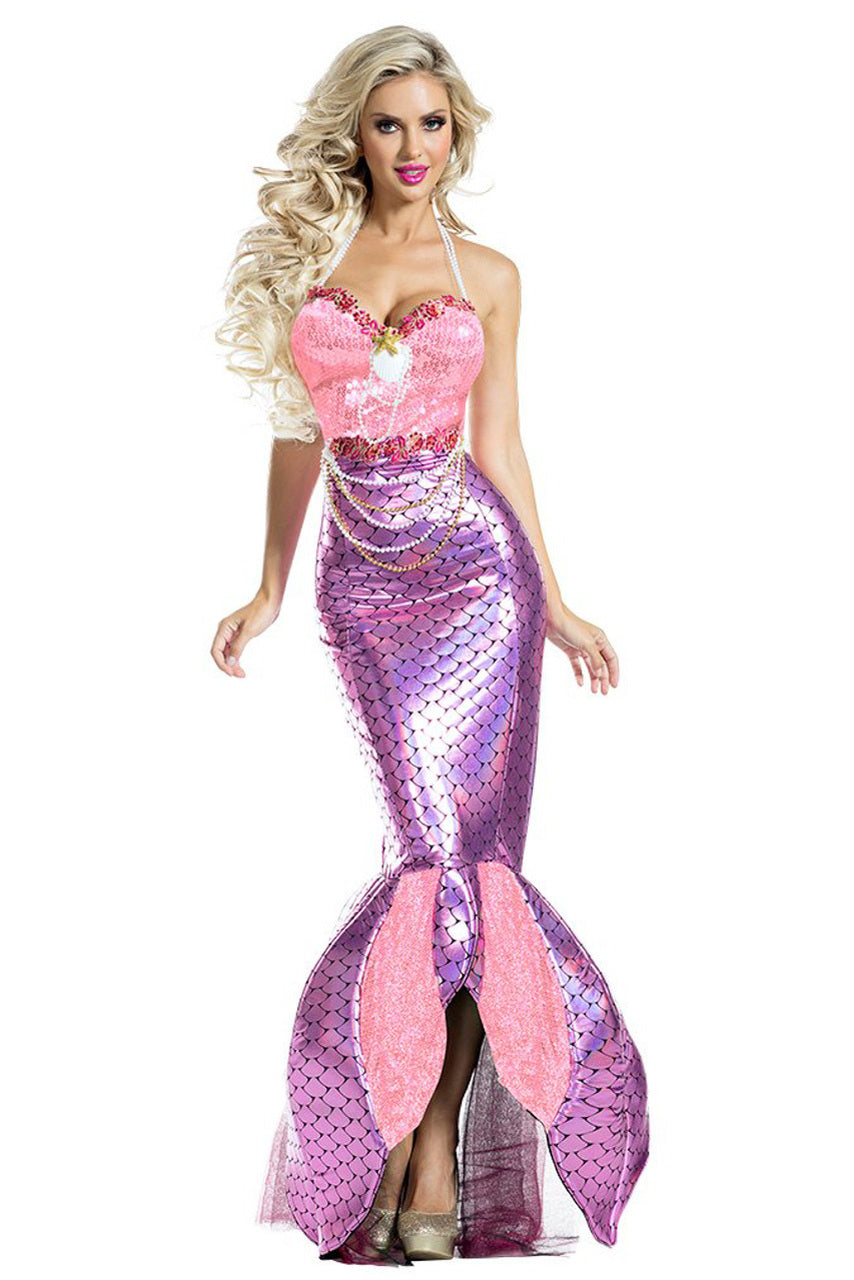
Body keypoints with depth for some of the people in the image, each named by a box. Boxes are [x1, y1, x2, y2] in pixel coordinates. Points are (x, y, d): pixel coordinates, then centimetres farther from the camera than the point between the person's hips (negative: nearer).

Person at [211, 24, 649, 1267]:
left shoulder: (487, 276, 7)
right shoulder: (306, 255, 8)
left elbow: (500, 444, 8)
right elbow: (298, 430, 12)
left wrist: (556, 604, 7)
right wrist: (269, 587, 12)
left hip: (474, 563, -1)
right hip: (363, 578, 1)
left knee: (458, 846, -9)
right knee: (437, 848, -4)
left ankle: (429, 1161, -4)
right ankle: (420, 1162, 8)